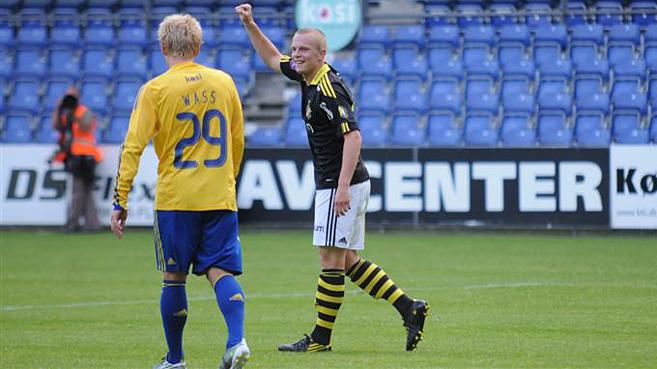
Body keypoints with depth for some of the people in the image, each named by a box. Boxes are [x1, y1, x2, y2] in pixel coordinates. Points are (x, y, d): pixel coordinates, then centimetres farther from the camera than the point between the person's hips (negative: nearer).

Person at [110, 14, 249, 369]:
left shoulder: (155, 90, -5)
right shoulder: (224, 83, 6)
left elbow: (132, 147, -8)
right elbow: (237, 141, 15)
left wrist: (120, 200, -5)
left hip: (175, 198, -3)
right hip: (220, 198, 3)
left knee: (174, 277, 7)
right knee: (220, 271, 2)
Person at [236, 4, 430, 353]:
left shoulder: (329, 88, -19)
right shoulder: (307, 76, 9)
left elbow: (353, 135, -25)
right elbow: (272, 57, 27)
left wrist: (343, 187, -29)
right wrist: (249, 24, 16)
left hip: (341, 185, -10)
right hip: (333, 184, 10)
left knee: (331, 259, -4)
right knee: (348, 260, 12)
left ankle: (320, 338, 2)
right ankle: (409, 308, 12)